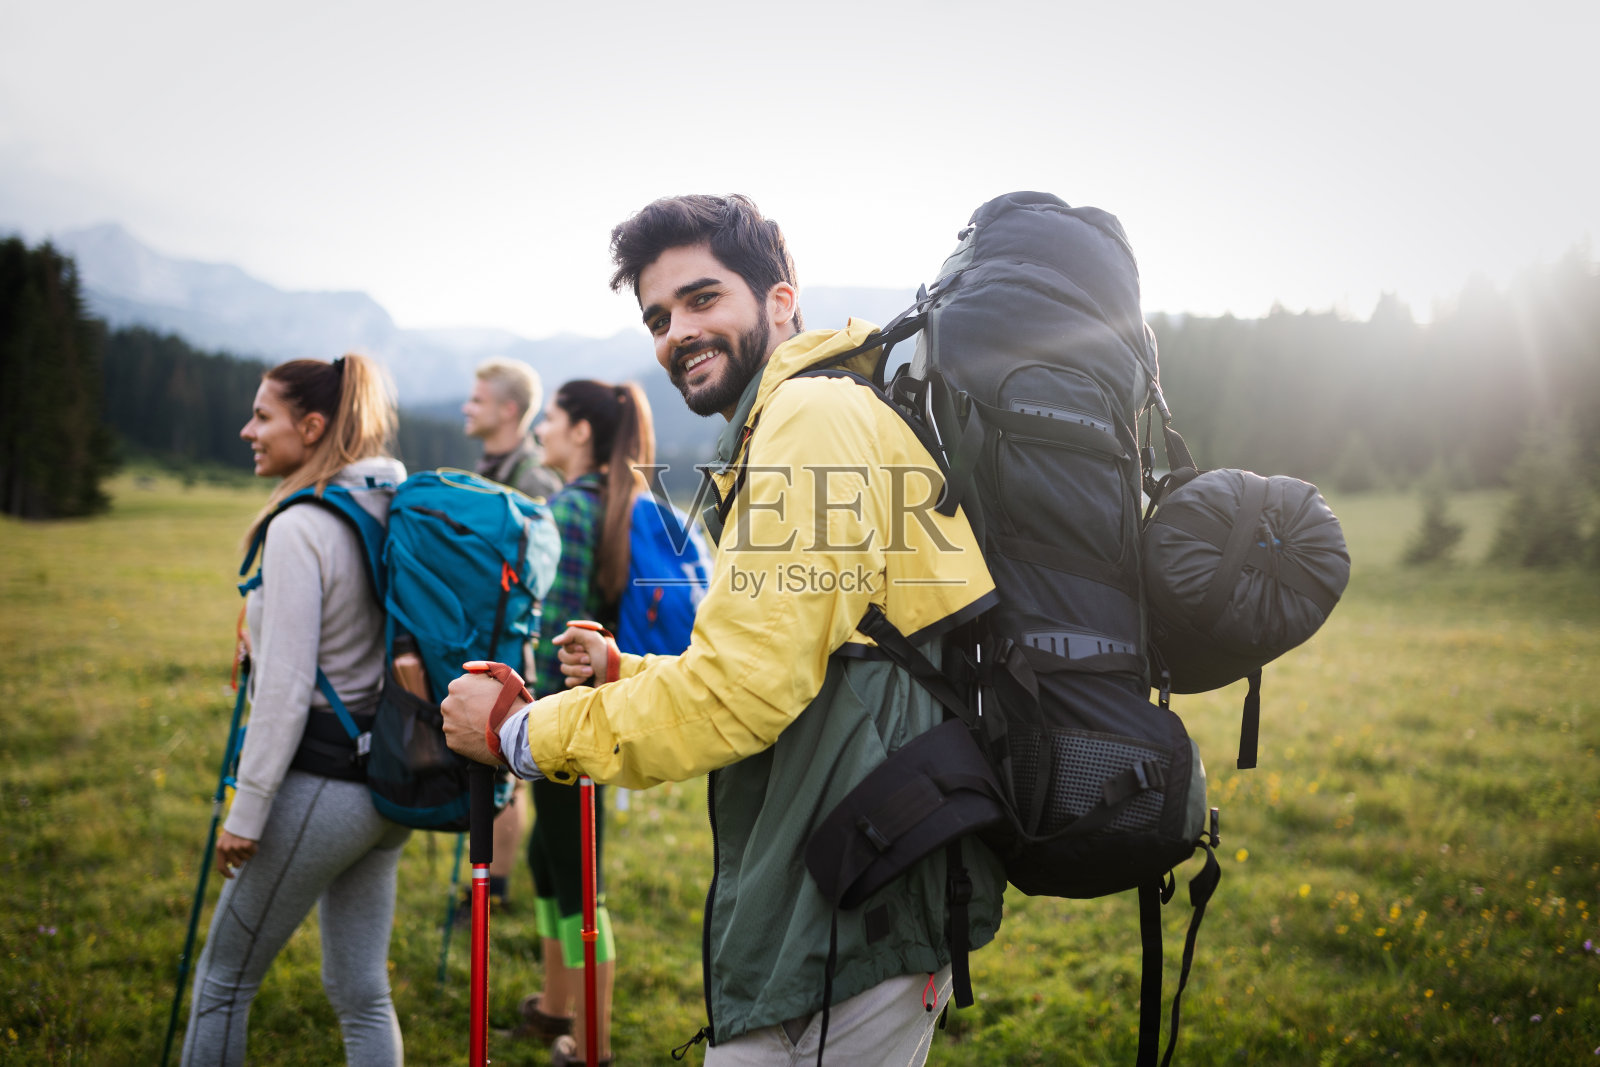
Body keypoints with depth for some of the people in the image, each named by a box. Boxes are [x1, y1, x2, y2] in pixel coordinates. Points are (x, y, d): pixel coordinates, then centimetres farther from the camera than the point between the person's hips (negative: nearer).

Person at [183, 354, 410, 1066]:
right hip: (388, 783, 8)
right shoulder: (394, 513, 8)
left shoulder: (299, 529, -16)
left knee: (224, 981, 12)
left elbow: (286, 690, -19)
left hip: (319, 786, -8)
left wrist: (246, 812, -13)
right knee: (361, 991, 15)